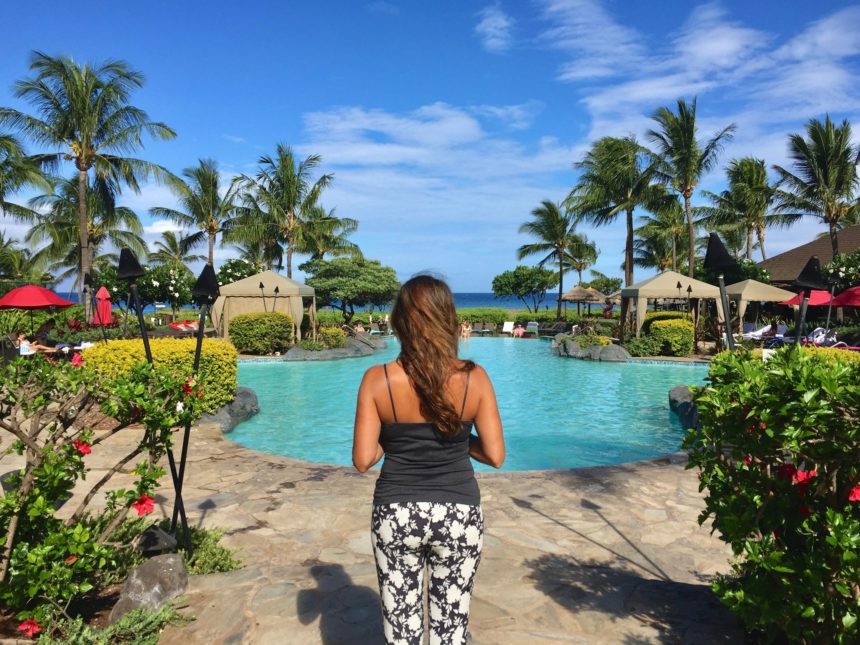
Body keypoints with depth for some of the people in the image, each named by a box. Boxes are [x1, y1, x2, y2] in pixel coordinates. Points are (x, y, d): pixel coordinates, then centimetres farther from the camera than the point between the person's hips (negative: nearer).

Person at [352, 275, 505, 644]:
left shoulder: (377, 380, -12)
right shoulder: (474, 378, -11)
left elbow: (363, 460, -9)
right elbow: (495, 456, -7)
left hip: (396, 515, 0)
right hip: (459, 515, 1)